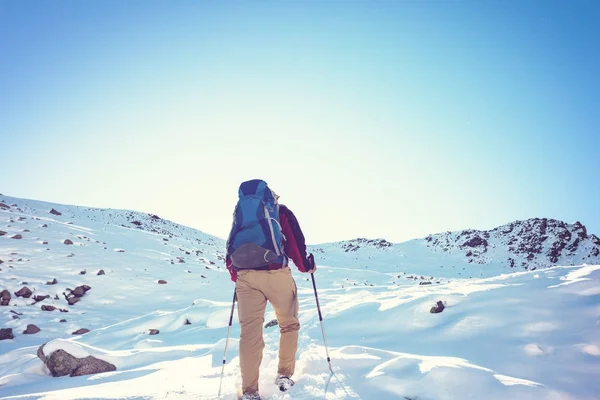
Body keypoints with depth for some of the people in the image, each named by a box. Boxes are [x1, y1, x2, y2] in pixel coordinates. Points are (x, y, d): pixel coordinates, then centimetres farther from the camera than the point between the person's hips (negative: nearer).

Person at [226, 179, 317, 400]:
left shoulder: (239, 212, 23)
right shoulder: (281, 211, 12)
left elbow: (231, 246, 19)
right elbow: (295, 241, 5)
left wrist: (235, 274, 30)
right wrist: (306, 265, 19)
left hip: (245, 276, 3)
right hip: (276, 273, -3)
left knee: (250, 331, 3)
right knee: (289, 324, 17)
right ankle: (284, 375, 21)